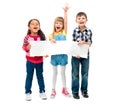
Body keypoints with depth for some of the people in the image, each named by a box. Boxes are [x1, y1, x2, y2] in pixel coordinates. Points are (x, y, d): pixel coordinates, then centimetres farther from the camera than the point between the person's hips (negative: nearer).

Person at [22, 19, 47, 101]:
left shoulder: (42, 37, -5)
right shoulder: (27, 37, -9)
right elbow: (24, 47, -7)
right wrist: (27, 47, -27)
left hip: (39, 60, 1)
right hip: (30, 60, -1)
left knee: (40, 76, 13)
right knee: (29, 76, 9)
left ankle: (42, 91, 25)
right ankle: (28, 92, 20)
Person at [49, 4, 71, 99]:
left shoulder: (64, 32, 0)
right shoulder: (52, 34, 1)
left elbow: (65, 22, -10)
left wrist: (65, 12, -18)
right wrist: (51, 41, -28)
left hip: (63, 54, 0)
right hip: (54, 55, 0)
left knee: (63, 72, 10)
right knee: (55, 73, 10)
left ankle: (64, 89, 24)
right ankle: (53, 90, 19)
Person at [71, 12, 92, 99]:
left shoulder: (89, 31, -4)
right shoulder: (75, 31, -9)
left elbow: (90, 43, -3)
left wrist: (84, 42, -22)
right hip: (76, 55, -2)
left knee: (85, 74, 11)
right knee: (75, 74, 7)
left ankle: (84, 90, 26)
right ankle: (75, 91, 19)